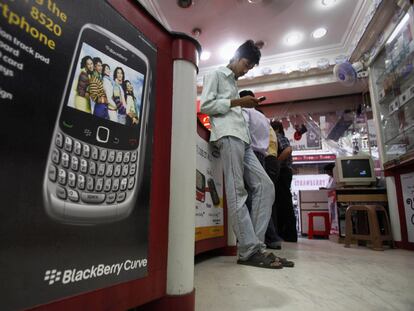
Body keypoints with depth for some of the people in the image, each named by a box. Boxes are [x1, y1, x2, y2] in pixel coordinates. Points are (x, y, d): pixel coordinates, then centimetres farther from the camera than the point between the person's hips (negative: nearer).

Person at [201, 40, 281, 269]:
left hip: (242, 138, 9)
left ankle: (255, 244, 0)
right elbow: (205, 105, -4)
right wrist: (237, 102, -5)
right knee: (237, 192, -13)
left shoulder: (233, 82, 34)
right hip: (228, 136, -9)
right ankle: (250, 251, -11)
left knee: (265, 186, -1)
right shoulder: (216, 75, 11)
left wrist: (243, 107, 15)